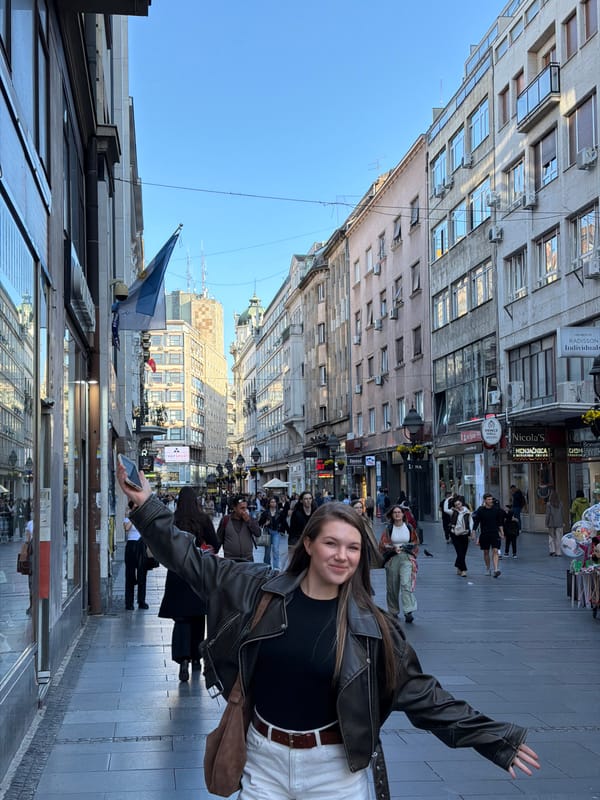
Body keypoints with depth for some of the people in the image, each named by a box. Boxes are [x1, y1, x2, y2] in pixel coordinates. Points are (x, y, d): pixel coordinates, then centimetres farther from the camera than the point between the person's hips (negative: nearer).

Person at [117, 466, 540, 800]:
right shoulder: (260, 590, -6)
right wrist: (148, 506, -2)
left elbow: (420, 693, -4)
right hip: (265, 759, 1)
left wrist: (492, 736, -7)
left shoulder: (371, 625, -9)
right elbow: (194, 562, 2)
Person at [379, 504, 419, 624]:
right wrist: (393, 549, -15)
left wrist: (405, 547, -2)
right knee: (392, 587, 7)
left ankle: (409, 612, -21)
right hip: (392, 559, 1)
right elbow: (383, 544, 1)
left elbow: (415, 542, 14)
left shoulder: (409, 527, 6)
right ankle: (393, 612, 22)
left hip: (407, 559, -1)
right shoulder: (388, 529, 3)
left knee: (406, 584, -16)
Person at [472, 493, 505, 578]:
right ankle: (488, 569, 25)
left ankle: (495, 570, -17)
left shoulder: (496, 509, 2)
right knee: (486, 552, 9)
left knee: (495, 551, -11)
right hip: (484, 534, 0)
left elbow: (500, 522, 12)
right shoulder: (480, 510, -5)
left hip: (495, 533, 0)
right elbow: (476, 523, -3)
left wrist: (501, 532, 11)